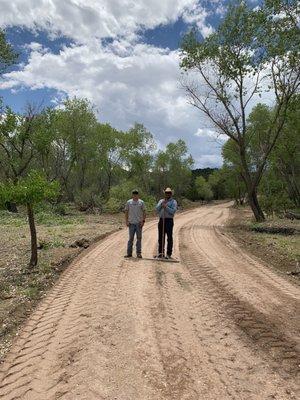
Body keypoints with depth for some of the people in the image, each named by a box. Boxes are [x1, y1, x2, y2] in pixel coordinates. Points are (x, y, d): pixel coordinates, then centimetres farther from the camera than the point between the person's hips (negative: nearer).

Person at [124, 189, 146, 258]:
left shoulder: (141, 202, 4)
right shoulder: (129, 202, 7)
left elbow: (144, 212, 4)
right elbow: (126, 212, 9)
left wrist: (143, 221, -5)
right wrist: (126, 221, 0)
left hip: (139, 223, -1)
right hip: (131, 223, 1)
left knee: (139, 238, 2)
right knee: (131, 238, 4)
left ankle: (139, 253, 8)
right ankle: (129, 253, 10)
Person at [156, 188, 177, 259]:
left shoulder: (173, 201, 2)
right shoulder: (161, 201, 17)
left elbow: (173, 211, -11)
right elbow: (157, 209, 4)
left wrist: (166, 207, -17)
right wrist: (161, 204, -8)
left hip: (169, 220, -4)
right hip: (161, 220, 5)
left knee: (169, 238, -2)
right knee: (161, 237, 8)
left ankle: (169, 254, 4)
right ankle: (160, 253, 17)